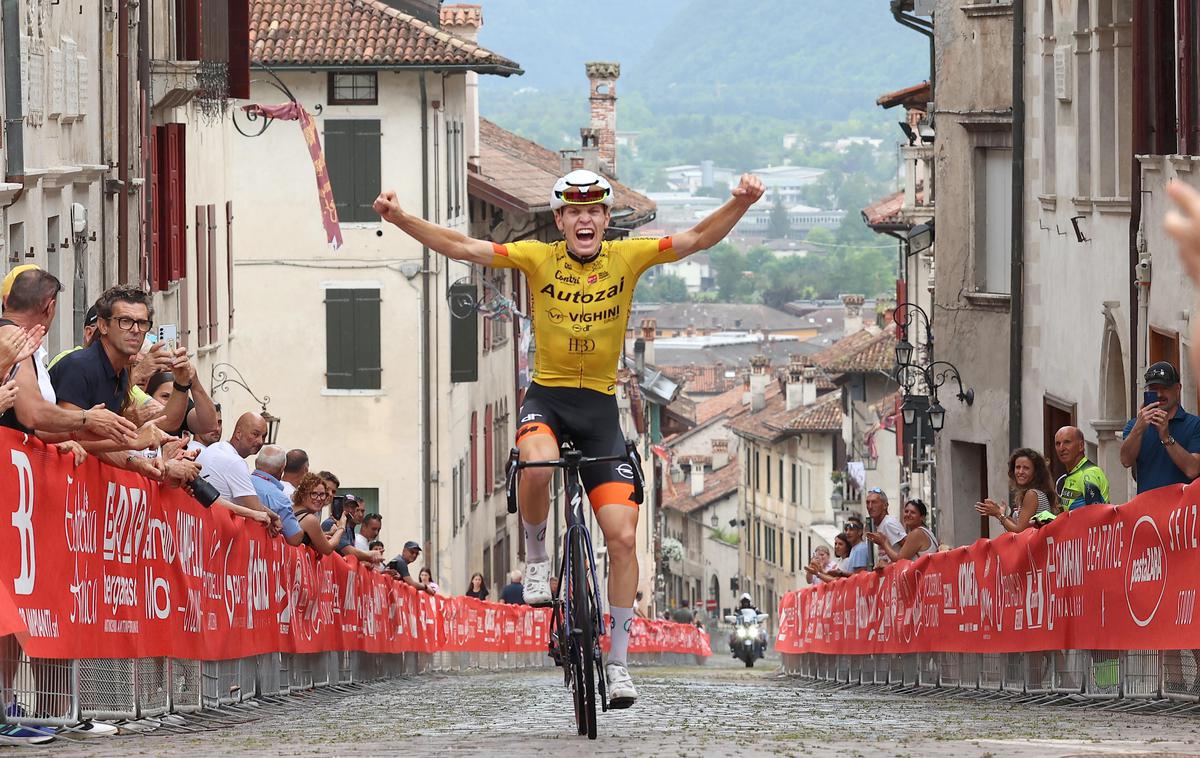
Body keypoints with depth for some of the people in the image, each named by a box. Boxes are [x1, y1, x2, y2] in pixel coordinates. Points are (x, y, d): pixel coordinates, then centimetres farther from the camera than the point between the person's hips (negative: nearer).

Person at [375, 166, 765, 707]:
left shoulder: (627, 258, -2)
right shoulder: (538, 258, -4)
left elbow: (698, 239, -11)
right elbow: (463, 248, -11)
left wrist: (739, 205, -29)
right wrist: (399, 219, -24)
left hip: (600, 406, 1)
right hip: (546, 398, -1)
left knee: (623, 537, -6)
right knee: (538, 463, -38)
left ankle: (618, 662, 4)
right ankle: (535, 556, -7)